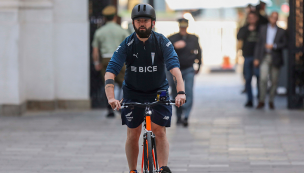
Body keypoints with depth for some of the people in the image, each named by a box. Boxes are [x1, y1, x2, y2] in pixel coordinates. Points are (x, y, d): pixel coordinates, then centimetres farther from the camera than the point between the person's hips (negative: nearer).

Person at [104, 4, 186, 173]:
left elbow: (175, 68, -29)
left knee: (160, 131, -13)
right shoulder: (126, 45, -17)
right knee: (133, 134, 1)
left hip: (158, 92, 0)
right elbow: (111, 71, -24)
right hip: (133, 93, 1)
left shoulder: (162, 42, -17)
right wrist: (111, 97, -40)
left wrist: (181, 92, -46)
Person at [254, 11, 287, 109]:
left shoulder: (281, 31, 8)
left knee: (274, 81, 2)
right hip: (264, 57, 0)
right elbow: (259, 44, 9)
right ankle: (262, 101, -9)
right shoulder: (263, 29, 11)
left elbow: (284, 44, 2)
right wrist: (256, 58, 3)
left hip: (275, 59, 0)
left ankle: (271, 101, 15)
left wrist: (273, 46, -13)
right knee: (263, 78, -15)